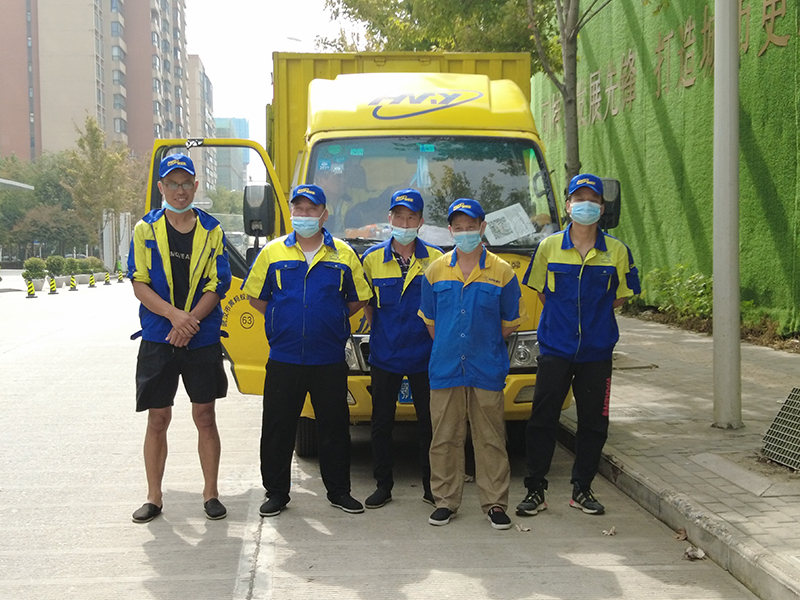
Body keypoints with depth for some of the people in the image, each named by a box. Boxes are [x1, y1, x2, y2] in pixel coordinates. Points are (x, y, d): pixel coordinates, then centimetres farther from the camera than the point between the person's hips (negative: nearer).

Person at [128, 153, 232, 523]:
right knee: (158, 419, 4)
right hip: (157, 339, 0)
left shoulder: (212, 231, 4)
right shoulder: (145, 229, 5)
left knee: (205, 416, 4)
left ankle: (210, 493, 16)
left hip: (202, 340, 0)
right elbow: (139, 284, -2)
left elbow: (216, 286, -1)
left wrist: (190, 321, -15)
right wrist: (174, 314, -17)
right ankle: (153, 497, 15)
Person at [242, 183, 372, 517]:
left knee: (334, 427, 8)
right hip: (283, 360, 0)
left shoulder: (343, 255, 4)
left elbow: (358, 298, 12)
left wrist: (331, 322, 5)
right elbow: (255, 296, 11)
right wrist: (283, 321, 5)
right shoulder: (272, 252, 4)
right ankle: (276, 492, 19)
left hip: (330, 360, 0)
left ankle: (339, 491, 22)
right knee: (278, 428, 6)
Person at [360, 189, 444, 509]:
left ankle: (432, 485, 18)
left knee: (430, 422, 5)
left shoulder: (436, 259, 0)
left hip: (425, 356, -1)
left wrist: (436, 335, 1)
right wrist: (382, 330, 8)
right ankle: (383, 484, 20)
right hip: (384, 355, 1)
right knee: (381, 422, 7)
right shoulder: (372, 258, 3)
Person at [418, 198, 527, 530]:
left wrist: (485, 345, 4)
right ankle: (445, 501, 16)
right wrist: (447, 348, 9)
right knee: (445, 438, 6)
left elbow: (511, 321, 8)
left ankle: (495, 503, 13)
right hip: (445, 369, 2)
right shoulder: (435, 271, 7)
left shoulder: (502, 272, 1)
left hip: (487, 370, -1)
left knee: (490, 439, 3)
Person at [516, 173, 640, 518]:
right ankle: (535, 490, 11)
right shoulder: (549, 247, 1)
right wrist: (563, 317, 5)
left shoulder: (617, 251, 1)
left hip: (596, 350, 1)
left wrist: (594, 315, 4)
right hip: (555, 349, -1)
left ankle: (582, 489, 21)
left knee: (593, 423, 7)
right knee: (542, 420, 0)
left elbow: (622, 295, 11)